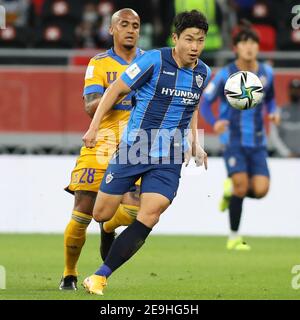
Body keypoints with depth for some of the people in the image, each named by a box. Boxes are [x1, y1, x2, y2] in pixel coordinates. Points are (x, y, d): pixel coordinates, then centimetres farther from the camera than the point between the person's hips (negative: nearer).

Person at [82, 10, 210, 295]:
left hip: (169, 159, 3)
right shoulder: (154, 61, -13)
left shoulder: (203, 73, 4)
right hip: (132, 150, -3)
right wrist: (94, 127, -9)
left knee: (148, 218, -14)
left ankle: (100, 277, -7)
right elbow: (116, 89, -5)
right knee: (101, 214, 1)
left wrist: (195, 145, 14)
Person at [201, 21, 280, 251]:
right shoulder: (226, 75, -7)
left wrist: (273, 112, -2)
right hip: (233, 140, -3)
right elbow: (205, 102, -2)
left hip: (257, 143, 3)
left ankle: (231, 189, 23)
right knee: (242, 185, -16)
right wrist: (215, 122, -22)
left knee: (260, 190, -13)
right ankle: (234, 238, 3)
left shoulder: (266, 73, 4)